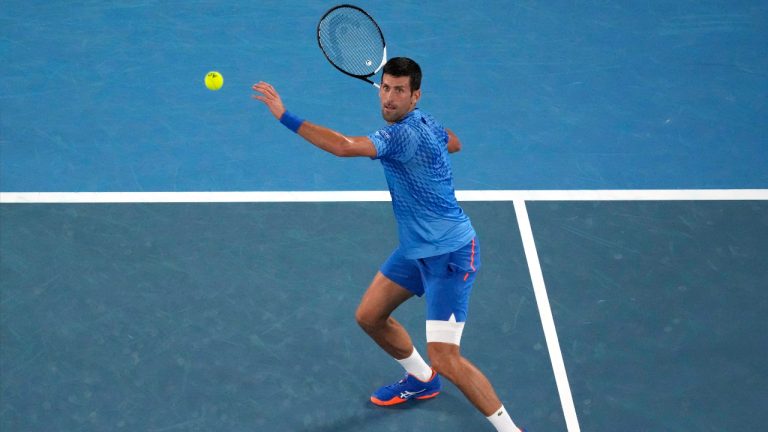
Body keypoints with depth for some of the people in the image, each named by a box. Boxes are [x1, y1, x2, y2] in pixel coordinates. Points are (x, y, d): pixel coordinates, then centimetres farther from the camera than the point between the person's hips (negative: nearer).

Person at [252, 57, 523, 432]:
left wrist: (285, 117, -40)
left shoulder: (404, 134, -26)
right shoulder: (424, 121, 3)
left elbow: (344, 147, -41)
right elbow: (454, 143, 27)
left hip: (450, 255, -10)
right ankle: (422, 380, 42)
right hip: (417, 249, 10)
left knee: (446, 360, -15)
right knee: (369, 316, 18)